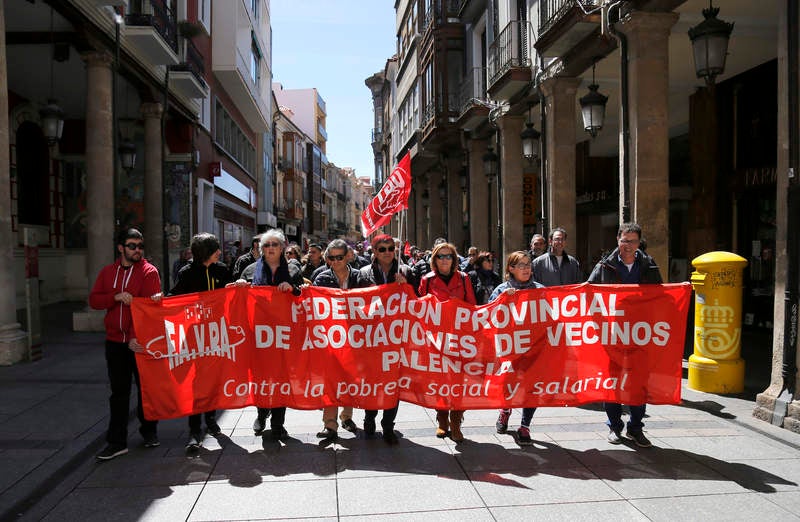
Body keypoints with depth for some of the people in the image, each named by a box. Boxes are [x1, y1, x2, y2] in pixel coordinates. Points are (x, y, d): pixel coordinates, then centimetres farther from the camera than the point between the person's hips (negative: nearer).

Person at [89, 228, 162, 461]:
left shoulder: (149, 272, -4)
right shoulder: (108, 272, 11)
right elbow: (94, 300, 6)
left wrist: (136, 337, -22)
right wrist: (116, 296, -13)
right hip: (115, 341, 4)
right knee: (119, 391, 7)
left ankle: (148, 430, 27)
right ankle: (117, 442, 12)